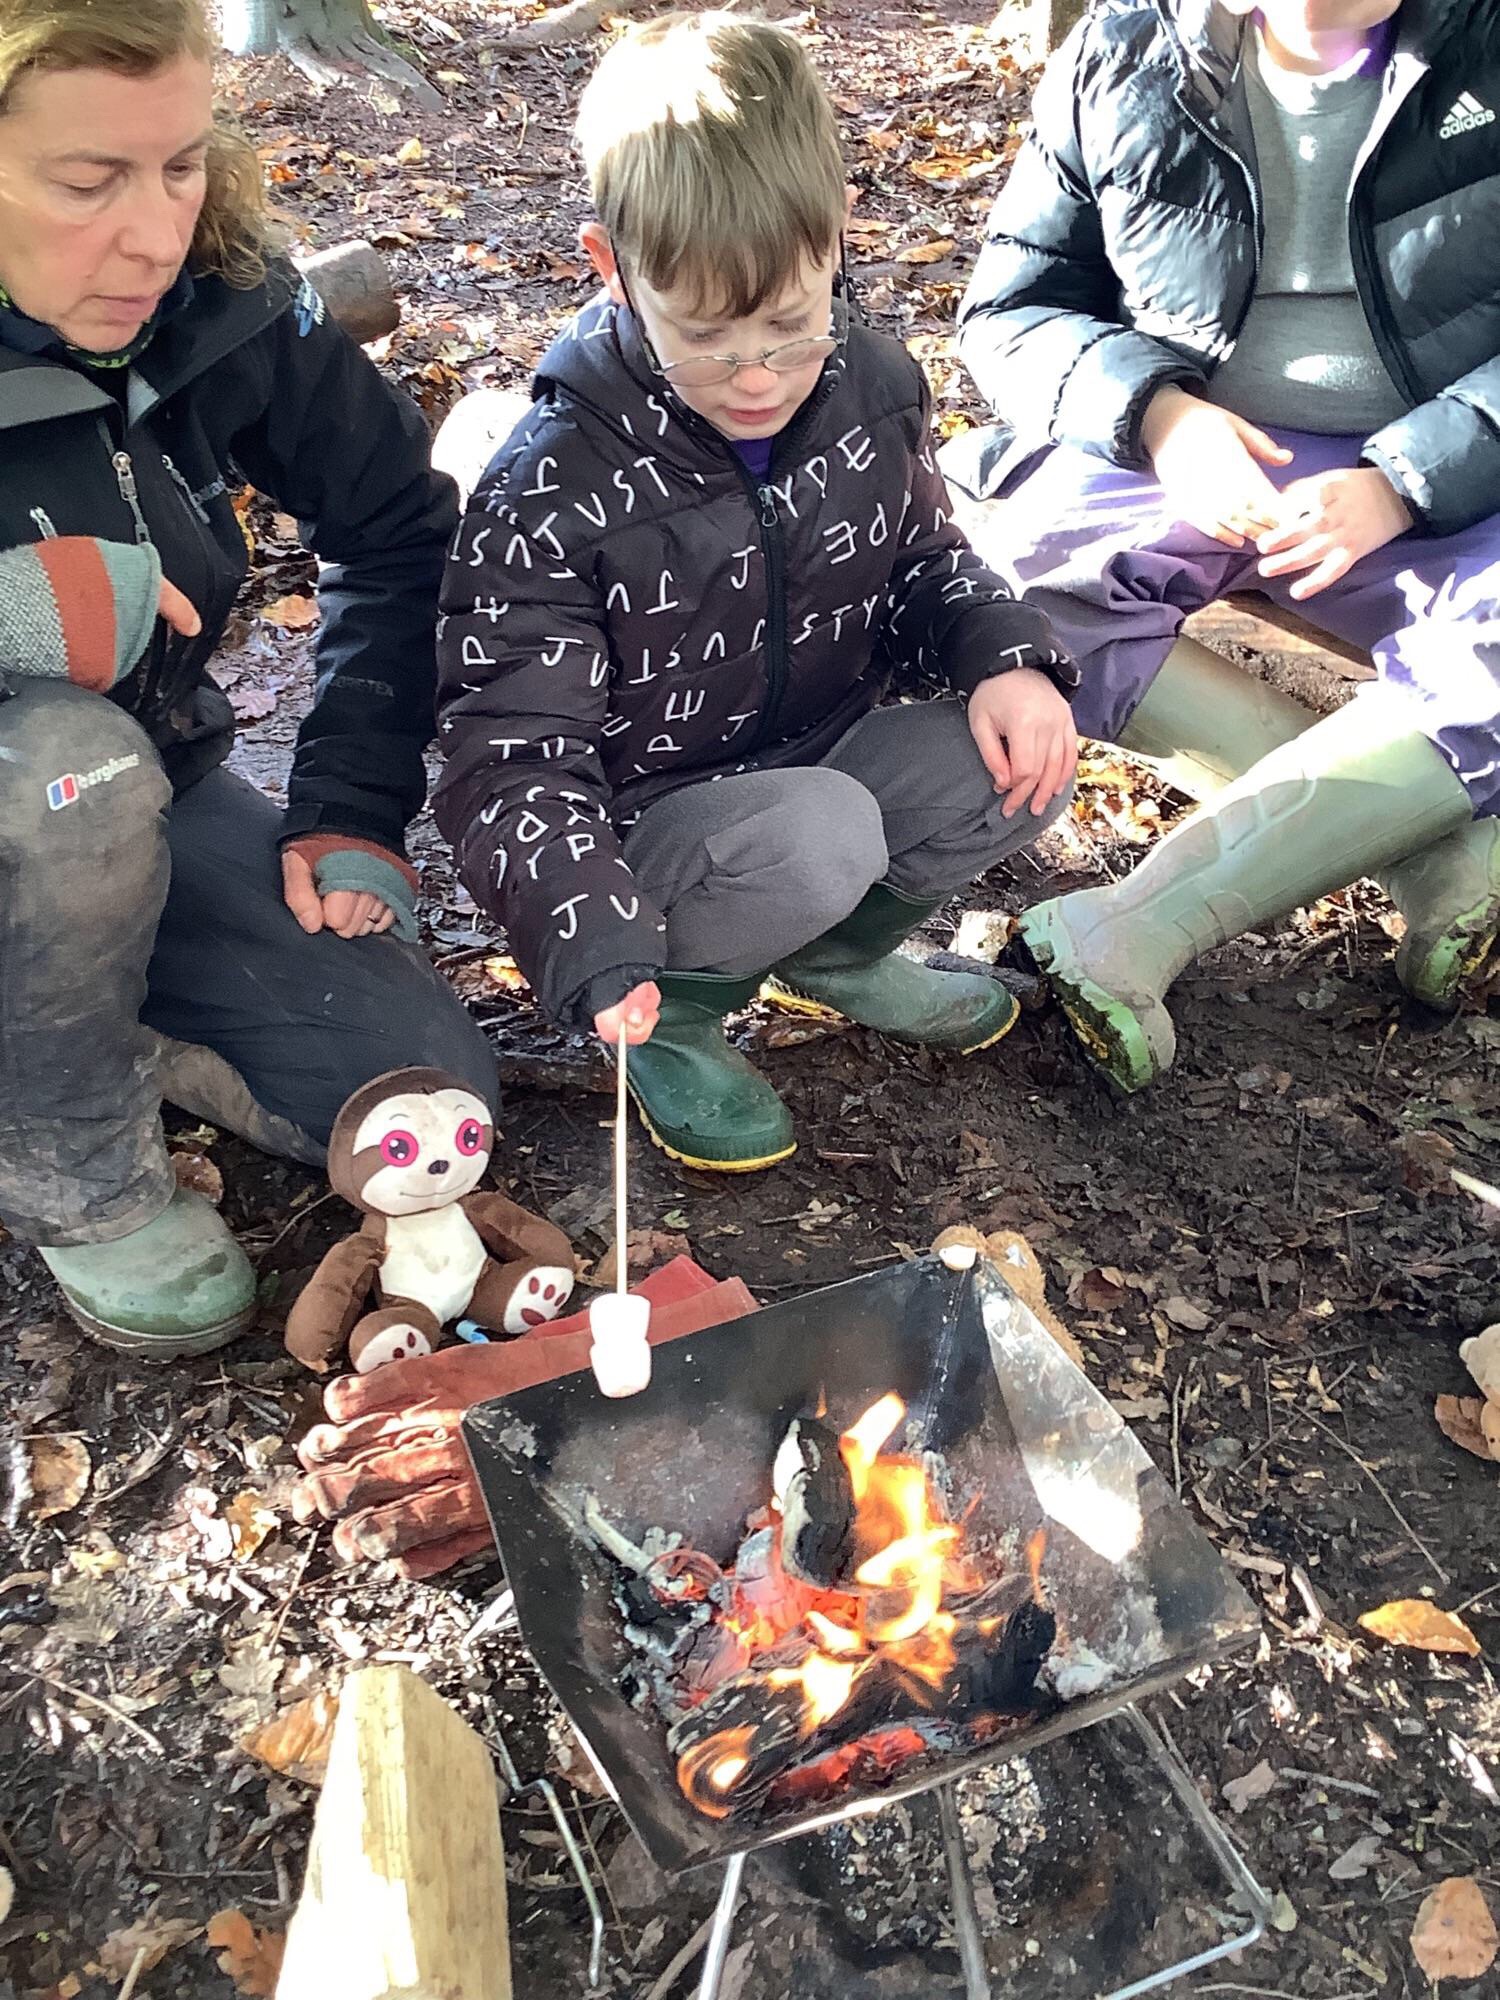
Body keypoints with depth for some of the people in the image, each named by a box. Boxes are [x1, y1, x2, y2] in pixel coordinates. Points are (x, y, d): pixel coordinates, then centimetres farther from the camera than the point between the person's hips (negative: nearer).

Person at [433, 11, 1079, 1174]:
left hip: (824, 766, 6)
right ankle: (674, 1012, -3)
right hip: (642, 828, -5)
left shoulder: (872, 391, -6)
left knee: (1027, 757, -18)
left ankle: (834, 958, 8)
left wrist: (1008, 660, -11)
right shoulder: (555, 489, -22)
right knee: (819, 837, -35)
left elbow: (925, 568, 11)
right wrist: (596, 949, -38)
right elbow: (515, 760, -23)